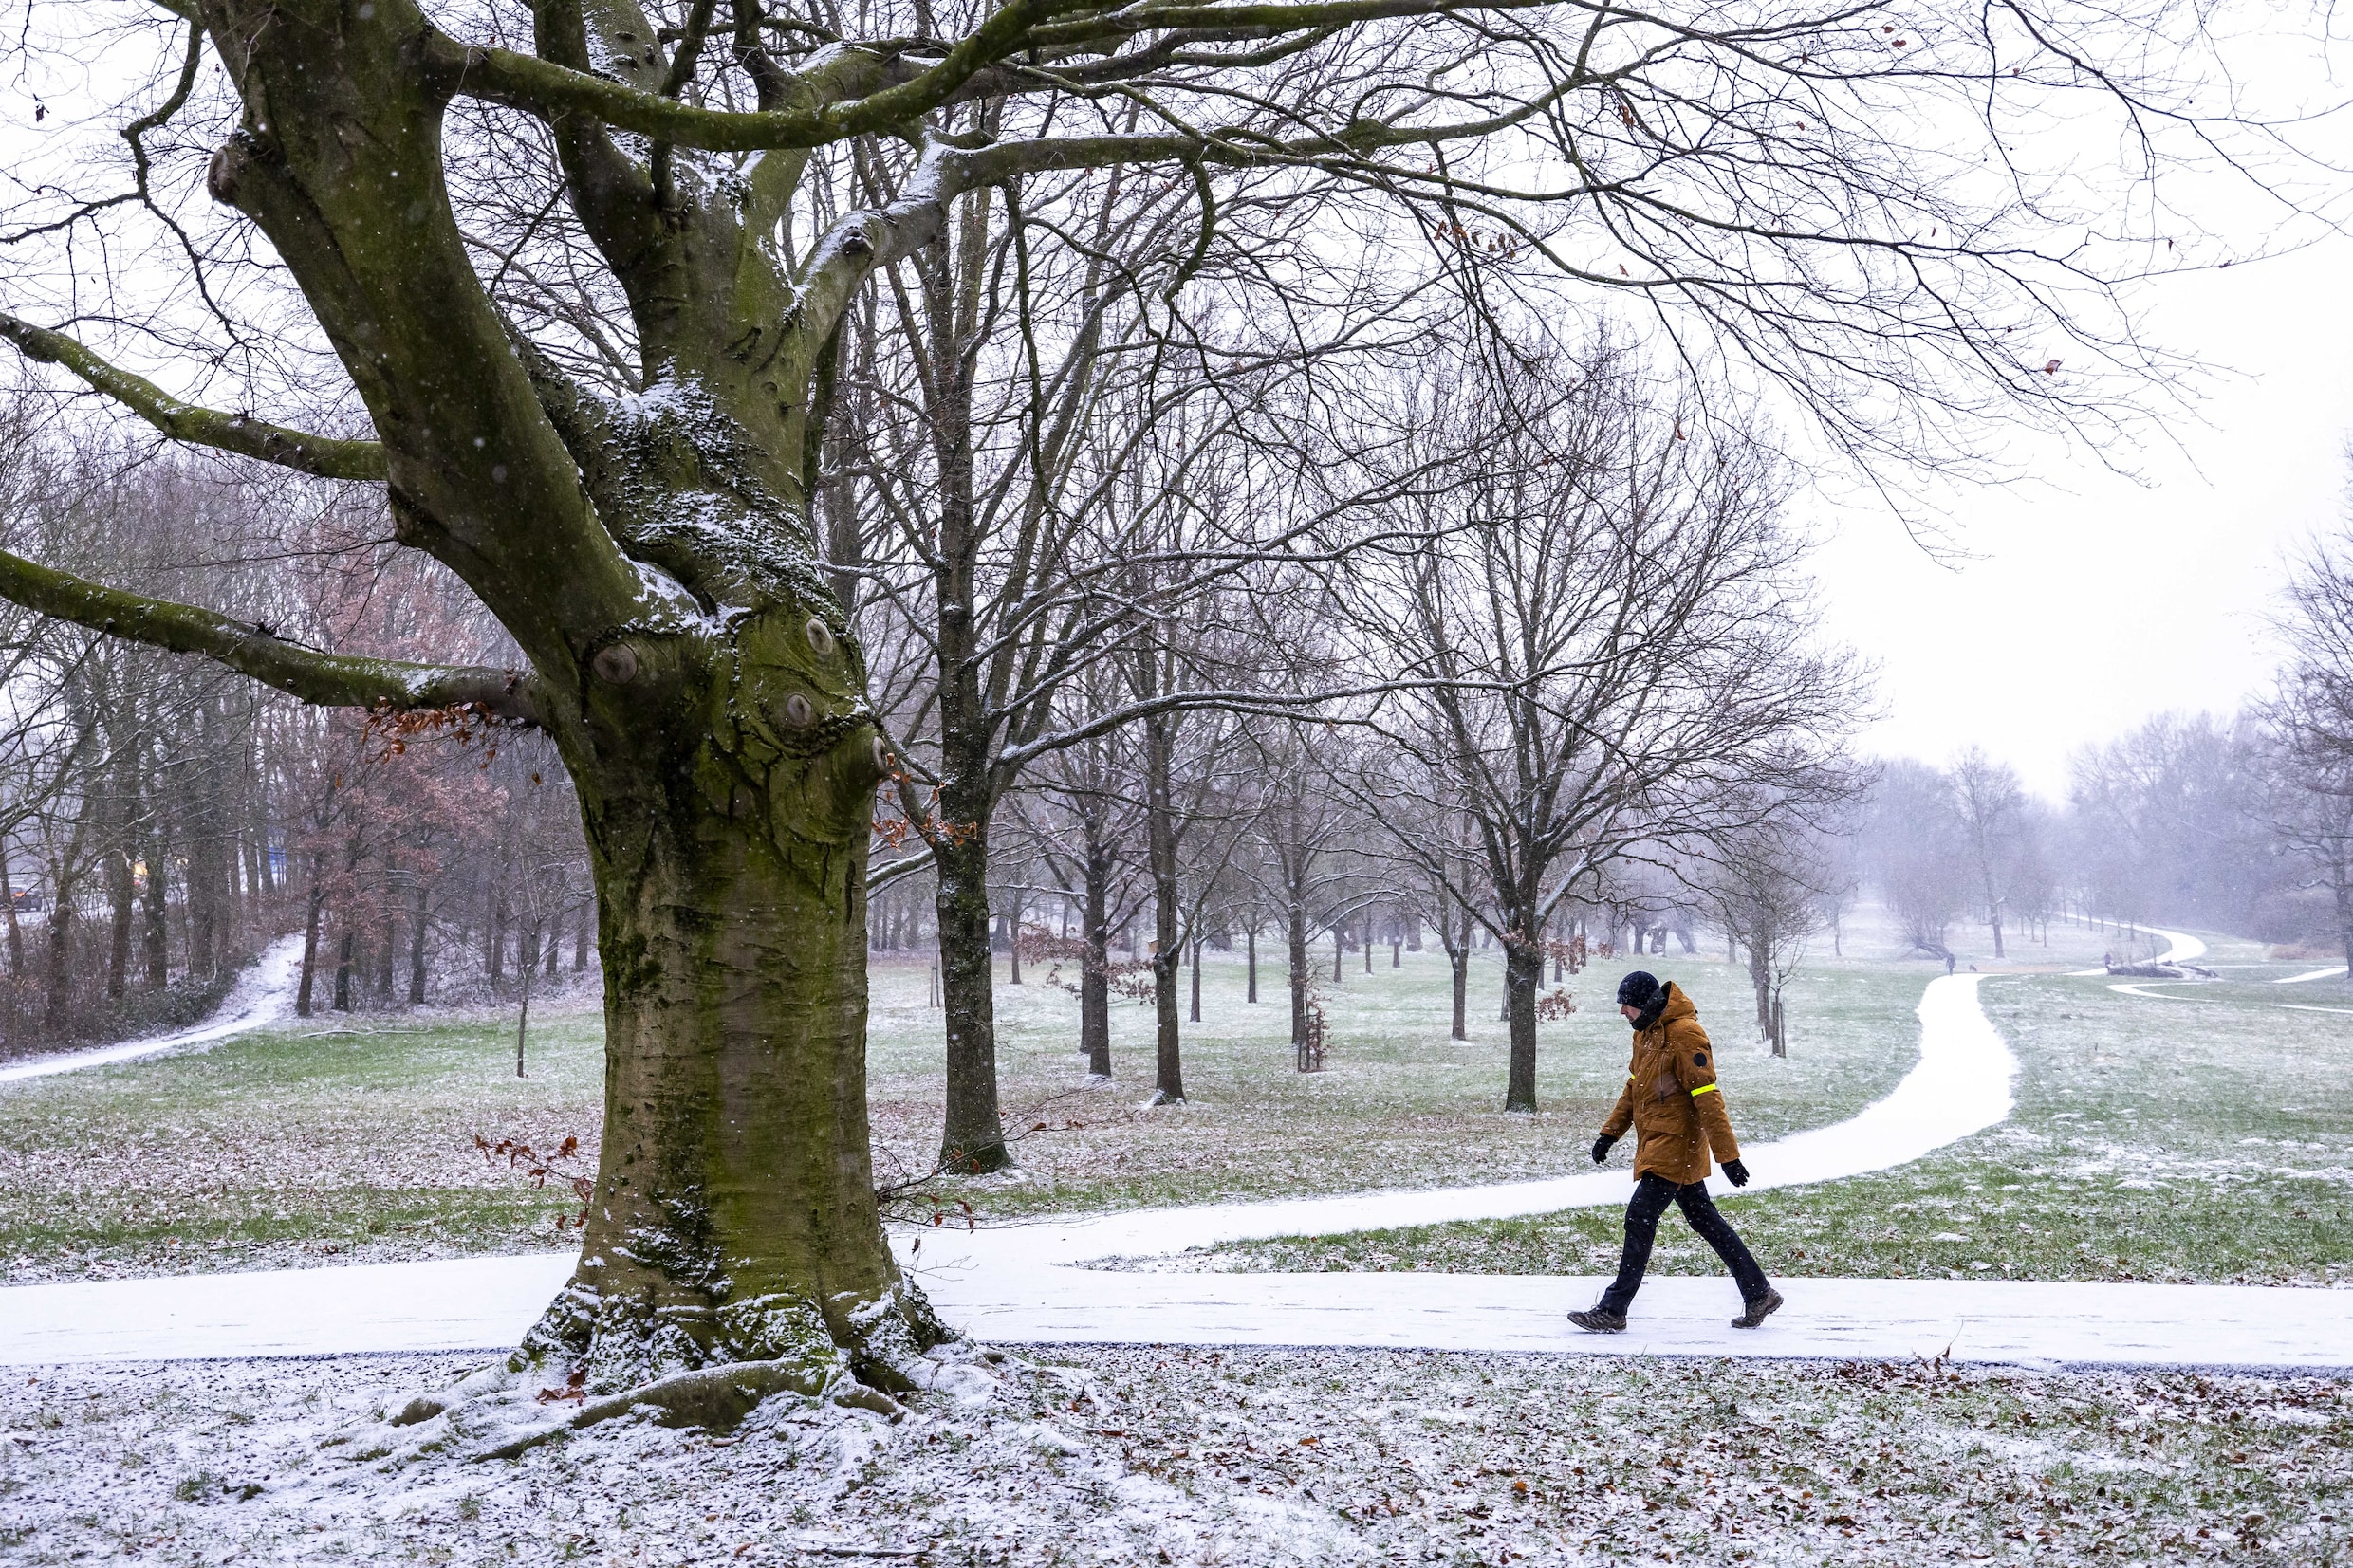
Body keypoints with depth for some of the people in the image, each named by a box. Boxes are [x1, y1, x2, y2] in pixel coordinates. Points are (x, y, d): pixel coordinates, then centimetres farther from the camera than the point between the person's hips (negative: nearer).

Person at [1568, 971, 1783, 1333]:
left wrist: (1728, 1154, -21)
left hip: (1676, 1144, -10)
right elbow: (1634, 1087, 21)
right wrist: (1610, 1132, 18)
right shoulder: (1645, 1032, 11)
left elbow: (1707, 1097, -21)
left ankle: (1612, 1311, -4)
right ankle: (1759, 1294, 23)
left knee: (1640, 1220, -9)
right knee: (1703, 1218, 14)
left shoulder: (1684, 1034, -19)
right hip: (1655, 1144, 10)